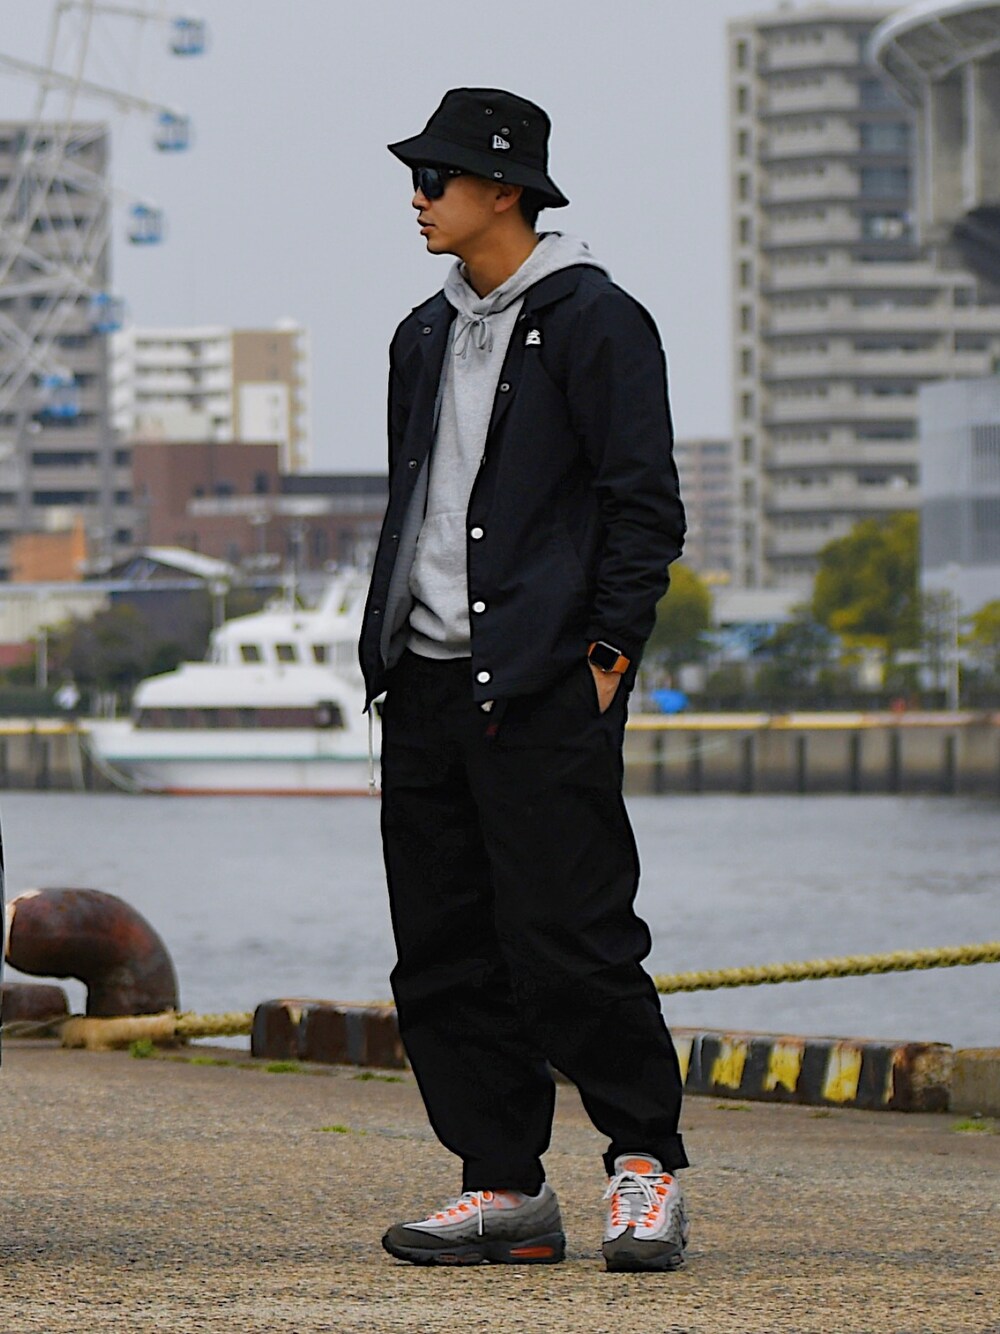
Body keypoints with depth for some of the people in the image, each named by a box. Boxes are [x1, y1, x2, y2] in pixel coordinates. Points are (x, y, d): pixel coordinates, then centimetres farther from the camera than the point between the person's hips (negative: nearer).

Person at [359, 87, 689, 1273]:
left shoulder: (595, 324, -5)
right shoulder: (426, 337, 18)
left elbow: (642, 505, -8)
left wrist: (607, 655, -13)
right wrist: (389, 647, 16)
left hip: (543, 687, -8)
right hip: (426, 686, 8)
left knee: (567, 942, -11)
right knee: (445, 956, 5)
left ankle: (645, 1163, 3)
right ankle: (504, 1190, 11)